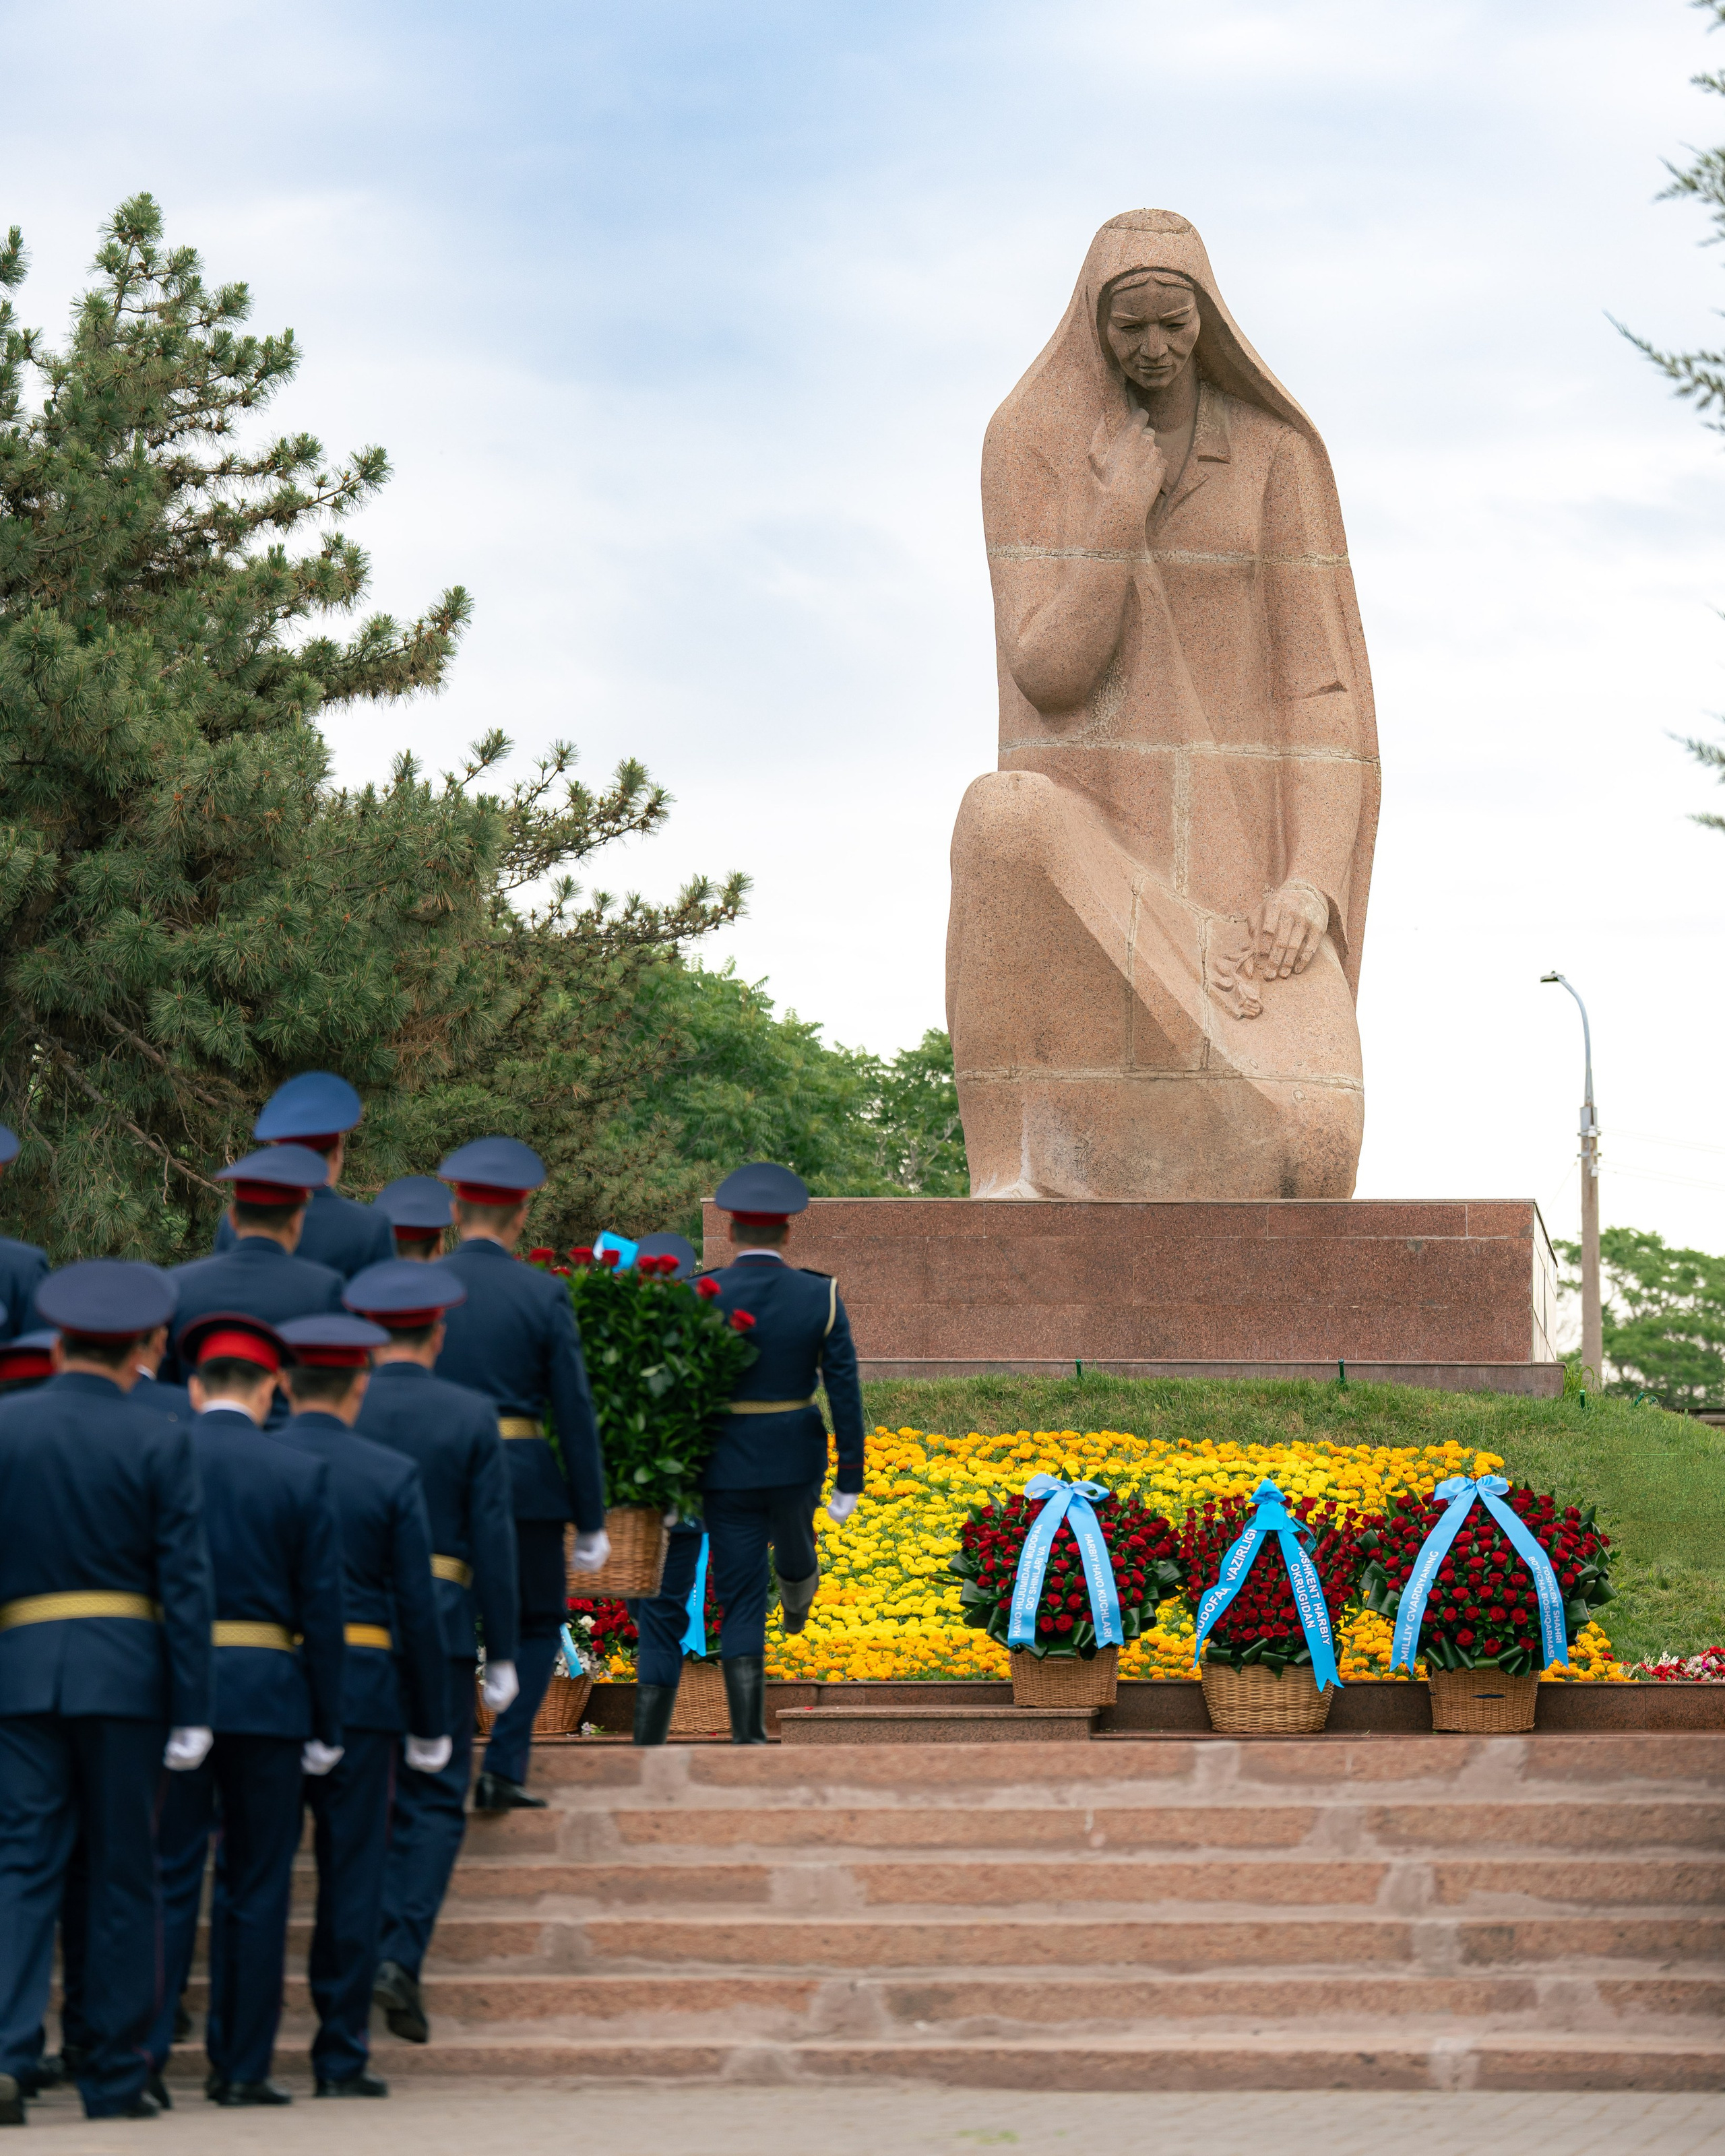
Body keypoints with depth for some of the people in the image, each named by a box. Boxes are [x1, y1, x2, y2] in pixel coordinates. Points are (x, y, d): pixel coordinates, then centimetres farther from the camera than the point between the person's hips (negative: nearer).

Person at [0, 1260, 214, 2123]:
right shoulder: (158, 1441, -2)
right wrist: (191, 1714, -1)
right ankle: (114, 2076, 10)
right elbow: (186, 1583, -4)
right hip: (125, 1673, -1)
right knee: (122, 1874, 7)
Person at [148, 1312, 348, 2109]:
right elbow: (322, 1609, -1)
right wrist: (328, 1728, 3)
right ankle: (242, 2066, 9)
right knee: (257, 1885, 7)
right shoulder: (302, 1476, 1)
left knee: (167, 1875, 3)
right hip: (267, 1694, 0)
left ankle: (142, 2051, -8)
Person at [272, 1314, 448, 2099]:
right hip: (359, 1692, -1)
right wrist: (429, 1726, 6)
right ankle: (341, 2057, 4)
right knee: (351, 1873, 4)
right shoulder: (392, 1476, -1)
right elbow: (418, 1610, -2)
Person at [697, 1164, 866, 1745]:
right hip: (796, 1462, 1)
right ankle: (798, 1603, 67)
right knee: (794, 1539, 33)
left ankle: (749, 1735, -2)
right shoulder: (820, 1297, -8)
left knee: (741, 1603, 3)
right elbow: (845, 1392, -7)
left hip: (728, 1467, -1)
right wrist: (849, 1480, 0)